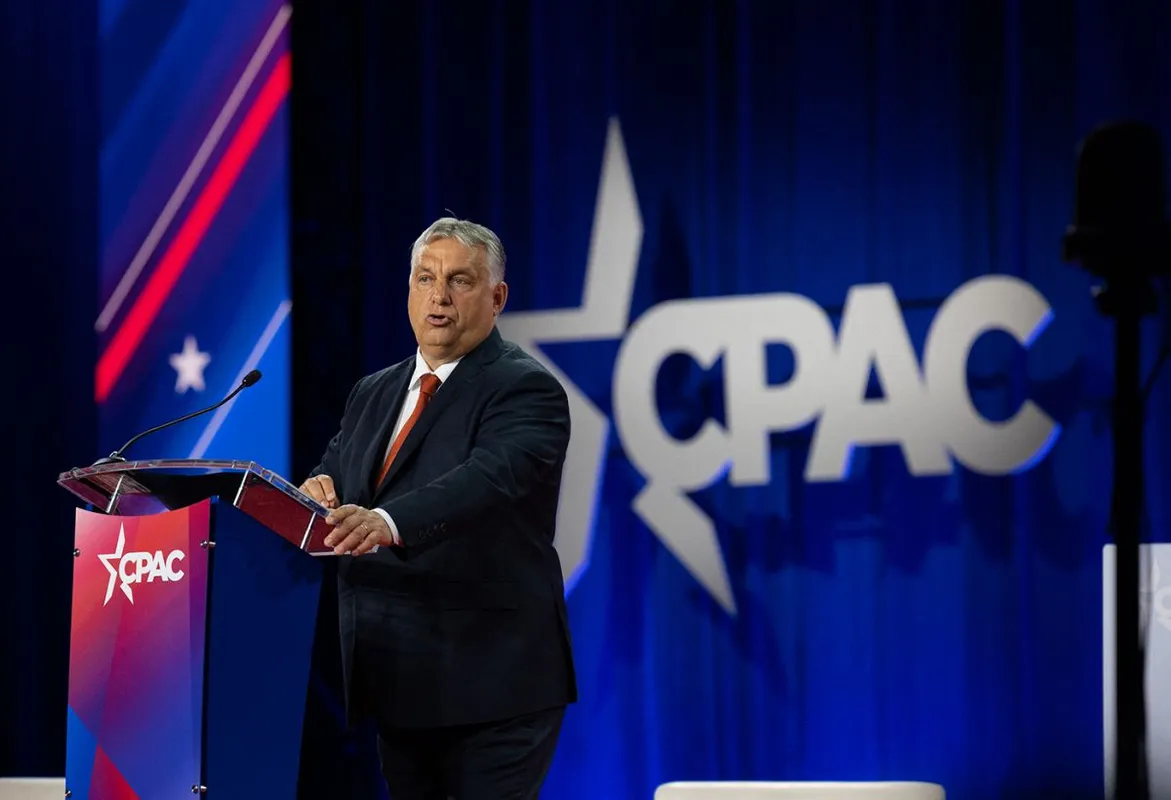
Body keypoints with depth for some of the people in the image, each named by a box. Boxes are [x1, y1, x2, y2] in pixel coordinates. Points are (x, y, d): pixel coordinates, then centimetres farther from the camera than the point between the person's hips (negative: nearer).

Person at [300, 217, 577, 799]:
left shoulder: (526, 390, -8)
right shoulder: (373, 394, 17)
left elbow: (490, 479, -26)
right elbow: (338, 481, 13)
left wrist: (386, 523, -43)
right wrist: (320, 489, -13)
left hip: (492, 685, -7)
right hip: (399, 681, 7)